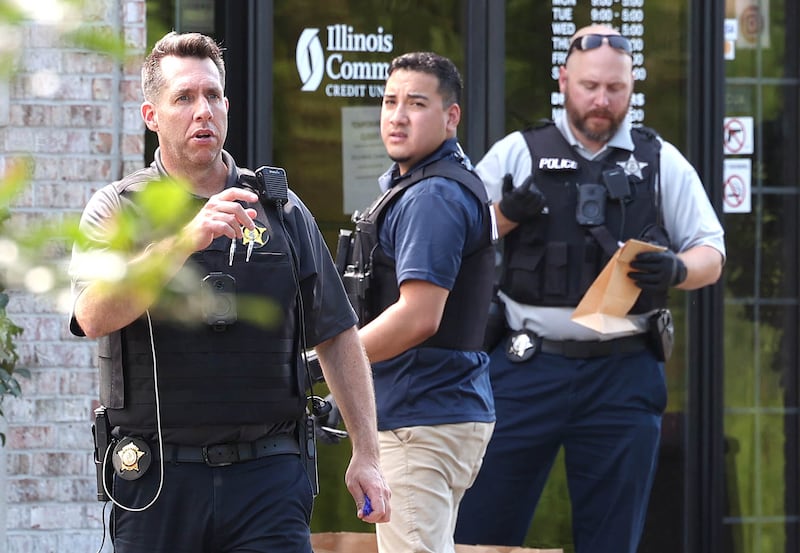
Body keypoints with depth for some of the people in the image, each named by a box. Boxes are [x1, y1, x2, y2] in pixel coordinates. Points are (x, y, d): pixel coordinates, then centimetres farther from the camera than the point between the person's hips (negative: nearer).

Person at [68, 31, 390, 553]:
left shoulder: (282, 210, 11)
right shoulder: (118, 210, 2)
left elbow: (338, 337, 14)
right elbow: (94, 315, -17)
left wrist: (367, 453, 7)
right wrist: (187, 240, -27)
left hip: (268, 472, 1)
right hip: (158, 479, -1)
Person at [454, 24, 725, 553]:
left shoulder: (662, 162, 10)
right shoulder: (516, 154, 7)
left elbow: (710, 256, 11)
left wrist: (676, 270, -12)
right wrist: (505, 214, -15)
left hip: (625, 374, 1)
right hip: (528, 369, -1)